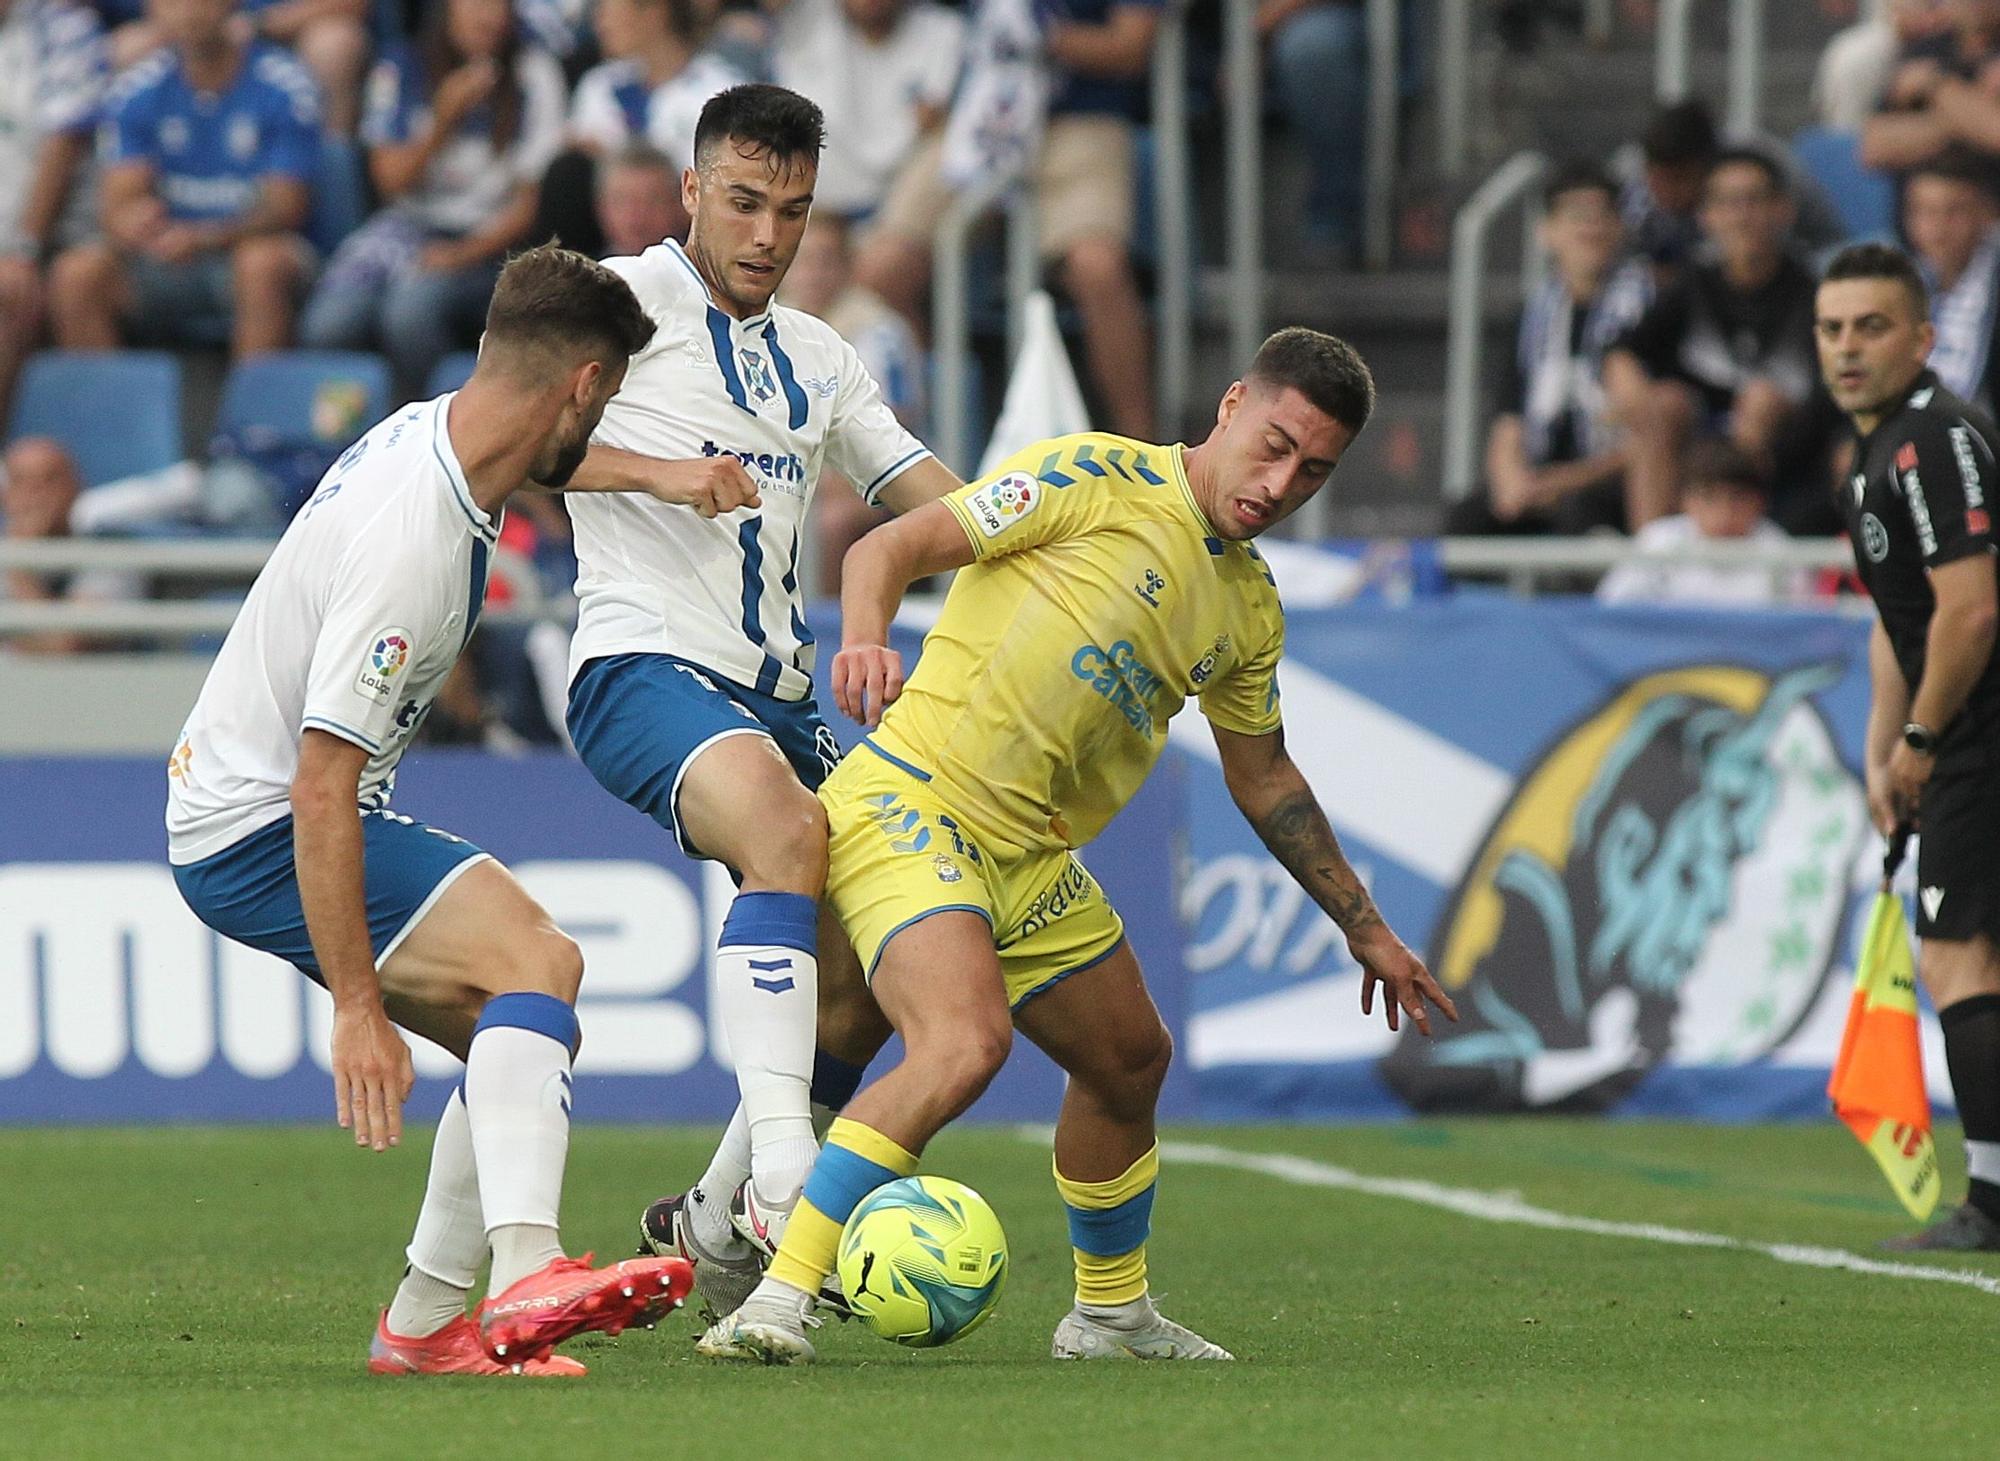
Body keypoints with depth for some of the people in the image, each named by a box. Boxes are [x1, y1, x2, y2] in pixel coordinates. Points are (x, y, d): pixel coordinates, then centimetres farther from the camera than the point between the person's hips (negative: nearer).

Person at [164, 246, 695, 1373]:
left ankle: (426, 1322, 13)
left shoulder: (428, 431, 1)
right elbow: (319, 791, -29)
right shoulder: (411, 548, -28)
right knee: (539, 963, -26)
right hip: (254, 833, -10)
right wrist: (358, 1009, -27)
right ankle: (527, 1277, -41)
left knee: (531, 1034, 9)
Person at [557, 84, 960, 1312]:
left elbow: (933, 499, 21)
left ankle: (719, 1224, 17)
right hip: (645, 667, -8)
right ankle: (783, 1172, -43)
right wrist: (654, 470, -21)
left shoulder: (819, 359, 22)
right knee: (791, 839, -34)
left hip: (776, 697, 8)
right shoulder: (631, 299, 1)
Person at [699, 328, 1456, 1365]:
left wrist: (1364, 927, 30)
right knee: (966, 1040, -30)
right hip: (910, 803, -9)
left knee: (1131, 1062, 20)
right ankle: (776, 1301, -31)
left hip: (1030, 856, 9)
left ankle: (1111, 1312, 43)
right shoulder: (1098, 480, -9)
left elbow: (1262, 777, 28)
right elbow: (892, 547, -13)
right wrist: (863, 640, -35)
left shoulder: (1249, 608, 14)